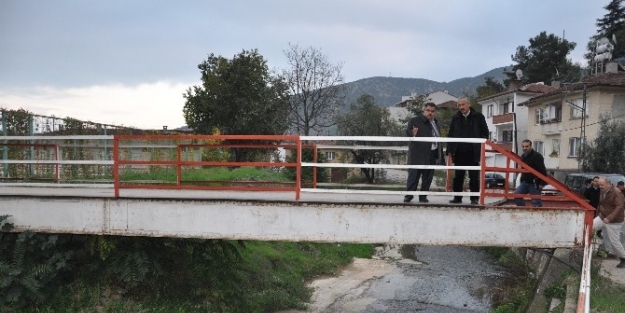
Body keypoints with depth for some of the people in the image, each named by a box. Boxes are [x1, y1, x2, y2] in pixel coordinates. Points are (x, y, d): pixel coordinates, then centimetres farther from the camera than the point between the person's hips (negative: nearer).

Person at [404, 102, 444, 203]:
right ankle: (408, 196, 3)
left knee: (428, 176, 9)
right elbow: (408, 131, -15)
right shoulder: (415, 121, -3)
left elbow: (438, 137, 23)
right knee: (414, 175, -4)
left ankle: (423, 196, 19)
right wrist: (412, 134, -40)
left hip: (432, 155, 6)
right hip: (418, 154, -6)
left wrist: (440, 155, 20)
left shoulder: (435, 122, 19)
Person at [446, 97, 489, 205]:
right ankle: (457, 197, 14)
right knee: (458, 176, 6)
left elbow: (485, 133, 4)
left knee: (474, 176, 2)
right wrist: (450, 150, 4)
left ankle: (474, 198, 9)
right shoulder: (455, 118, 12)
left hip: (473, 152, -3)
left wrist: (480, 147, -5)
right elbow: (451, 134, 11)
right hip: (459, 152, 3)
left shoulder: (478, 117, 4)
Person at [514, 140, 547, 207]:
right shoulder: (523, 156, 13)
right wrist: (522, 180, 21)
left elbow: (542, 170, -18)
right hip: (525, 182, 8)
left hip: (535, 183, -8)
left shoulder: (537, 156, -14)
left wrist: (542, 183, -22)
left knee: (536, 201, -4)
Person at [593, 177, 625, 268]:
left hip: (614, 221, -7)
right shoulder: (603, 191, 4)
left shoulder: (617, 193, -21)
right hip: (602, 217, 7)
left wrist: (609, 218, -36)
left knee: (614, 241, 0)